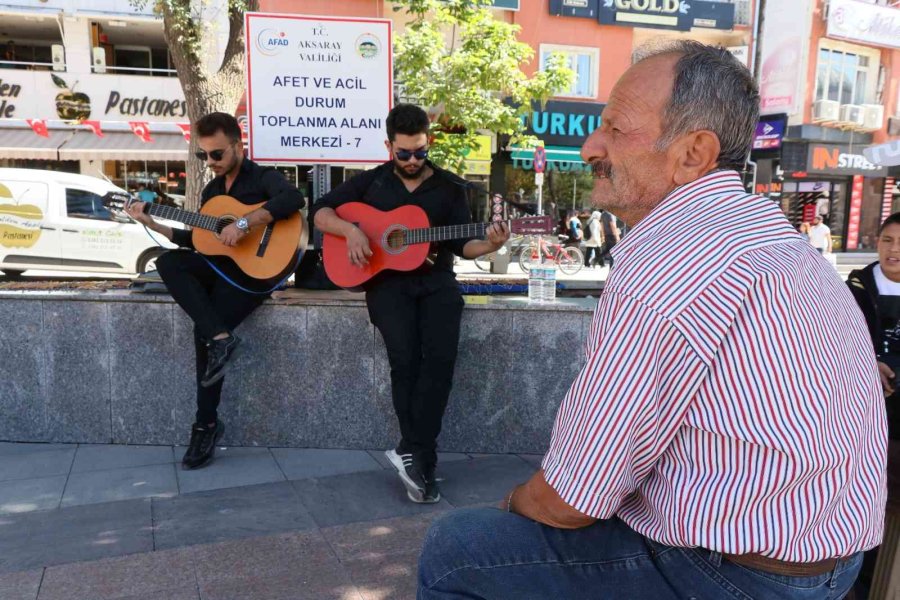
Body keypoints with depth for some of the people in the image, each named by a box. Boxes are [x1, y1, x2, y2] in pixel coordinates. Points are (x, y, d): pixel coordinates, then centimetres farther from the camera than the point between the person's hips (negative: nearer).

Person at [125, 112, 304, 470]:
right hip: (220, 264, 7)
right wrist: (153, 225, 14)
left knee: (204, 331, -21)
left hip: (256, 270, -7)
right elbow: (197, 240, 23)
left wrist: (244, 222, -33)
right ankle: (220, 338, -29)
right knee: (168, 262, -20)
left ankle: (207, 424, -7)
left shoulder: (263, 177, -5)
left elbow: (293, 199, -28)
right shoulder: (212, 191, 18)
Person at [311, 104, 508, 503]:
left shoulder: (450, 187, 12)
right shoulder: (371, 182, 11)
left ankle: (411, 453, -15)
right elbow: (319, 212, 8)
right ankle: (423, 462, -13)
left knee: (441, 356, -25)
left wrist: (489, 245, -15)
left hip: (436, 280, 1)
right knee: (405, 357, -25)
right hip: (387, 280, -1)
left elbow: (461, 244, 6)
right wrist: (351, 230, -11)